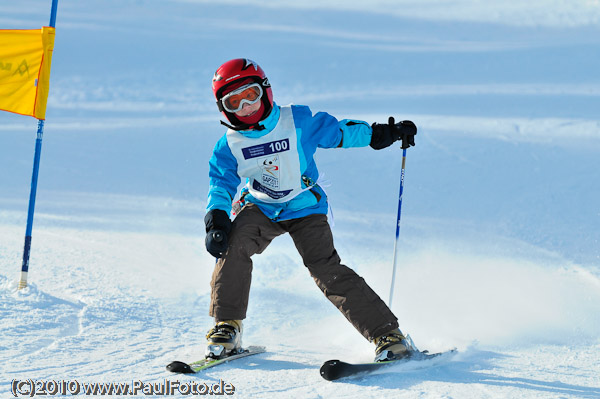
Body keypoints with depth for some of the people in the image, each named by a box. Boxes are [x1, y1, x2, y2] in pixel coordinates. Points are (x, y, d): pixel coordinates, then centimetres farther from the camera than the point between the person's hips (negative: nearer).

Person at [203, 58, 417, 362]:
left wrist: (384, 134, -9)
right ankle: (227, 326, -14)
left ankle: (387, 334, -19)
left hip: (305, 208, -2)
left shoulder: (299, 122, -12)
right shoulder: (229, 146, -6)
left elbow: (339, 132, -2)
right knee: (233, 242, -28)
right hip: (261, 208, 3)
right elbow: (220, 186, -5)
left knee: (325, 267, -21)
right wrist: (216, 220, -24)